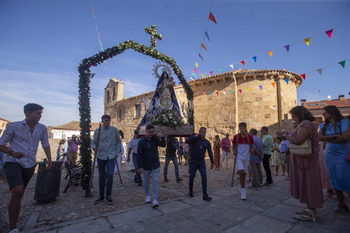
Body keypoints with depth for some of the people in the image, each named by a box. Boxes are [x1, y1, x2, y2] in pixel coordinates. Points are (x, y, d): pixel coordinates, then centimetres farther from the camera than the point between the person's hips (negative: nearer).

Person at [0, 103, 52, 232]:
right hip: (13, 163, -4)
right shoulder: (14, 126, -6)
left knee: (19, 195, 16)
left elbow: (45, 144, 12)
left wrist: (49, 159, 0)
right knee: (17, 192, -20)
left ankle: (13, 222, 36)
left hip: (30, 165, 5)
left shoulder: (42, 128, 5)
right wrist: (12, 153, -19)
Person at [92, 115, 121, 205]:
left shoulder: (114, 130, 0)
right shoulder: (97, 131, 3)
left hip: (111, 156, -2)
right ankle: (101, 196, 24)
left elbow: (118, 141, 8)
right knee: (101, 176, 10)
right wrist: (94, 147, -16)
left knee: (110, 175, -8)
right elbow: (93, 142, 7)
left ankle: (108, 196, 10)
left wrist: (117, 152, 3)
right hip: (100, 156, 2)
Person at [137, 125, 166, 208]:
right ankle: (147, 195, 37)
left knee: (155, 181, -4)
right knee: (146, 181, 16)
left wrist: (161, 138, -29)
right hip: (146, 166, -1)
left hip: (156, 165, 1)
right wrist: (140, 167, -13)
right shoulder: (141, 142, -10)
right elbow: (139, 155, -10)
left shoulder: (155, 139, -2)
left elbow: (163, 145, -12)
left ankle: (155, 200, -1)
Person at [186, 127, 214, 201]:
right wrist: (195, 136, -32)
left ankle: (205, 195, -3)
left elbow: (210, 152, 13)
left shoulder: (207, 142, 5)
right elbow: (187, 141, -27)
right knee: (192, 177, 10)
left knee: (204, 176, -10)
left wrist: (212, 162, 14)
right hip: (193, 161, -2)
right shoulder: (194, 139, -6)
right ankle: (190, 191, 32)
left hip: (202, 162, 2)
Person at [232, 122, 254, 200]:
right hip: (238, 157, -2)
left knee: (244, 173, 12)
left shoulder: (250, 137, -3)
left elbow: (251, 146, 8)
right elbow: (233, 146, 8)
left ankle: (242, 188, 34)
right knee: (241, 172, -16)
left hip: (246, 157, 2)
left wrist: (252, 150, -13)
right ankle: (243, 191, -5)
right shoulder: (236, 137, -5)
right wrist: (234, 151, -10)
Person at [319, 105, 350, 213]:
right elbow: (320, 137, -2)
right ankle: (341, 203, 18)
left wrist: (328, 139, -8)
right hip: (329, 155, 4)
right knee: (334, 180, 6)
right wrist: (335, 136, -12)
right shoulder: (323, 125, 10)